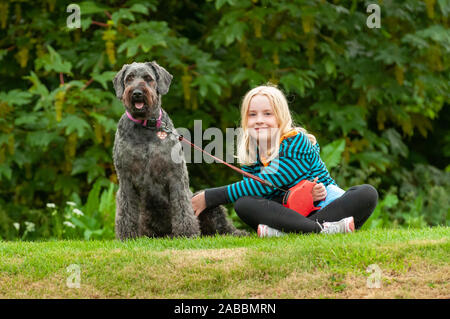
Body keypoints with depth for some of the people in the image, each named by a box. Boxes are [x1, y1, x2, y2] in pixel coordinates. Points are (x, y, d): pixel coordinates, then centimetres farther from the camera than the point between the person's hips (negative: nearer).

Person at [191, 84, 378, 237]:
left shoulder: (296, 142, -13)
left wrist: (211, 197, -17)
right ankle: (321, 229, -38)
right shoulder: (249, 155, 3)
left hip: (324, 206, -3)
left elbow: (265, 184, -19)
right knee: (243, 204, -23)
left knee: (367, 193, -28)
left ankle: (286, 232, -45)